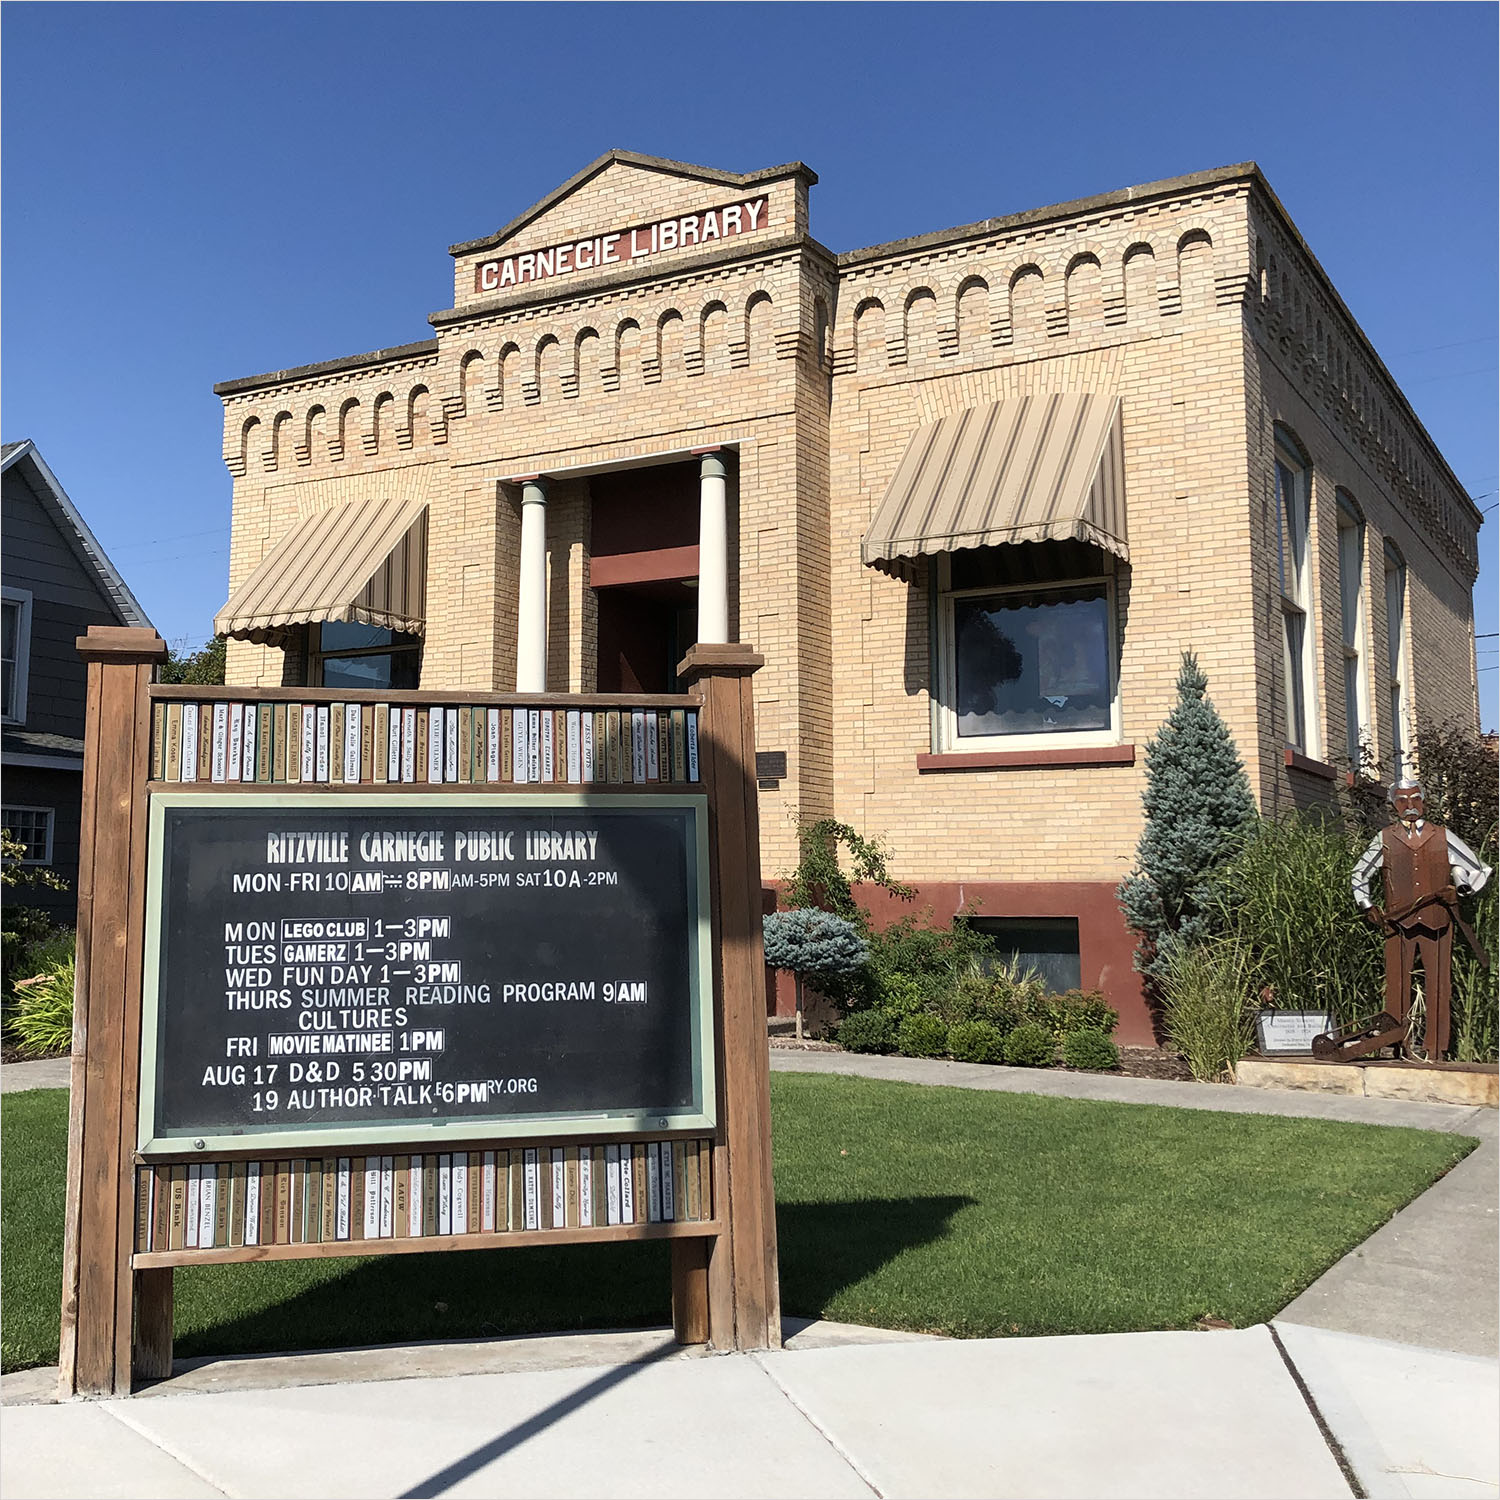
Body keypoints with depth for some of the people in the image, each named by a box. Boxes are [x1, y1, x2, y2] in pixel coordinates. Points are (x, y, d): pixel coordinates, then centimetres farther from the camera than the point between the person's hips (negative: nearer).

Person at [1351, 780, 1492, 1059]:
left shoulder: (1443, 837, 10)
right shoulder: (1384, 840, 10)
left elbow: (1478, 869, 14)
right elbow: (1359, 875, 21)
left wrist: (1459, 888, -4)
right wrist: (1368, 907, 10)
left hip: (1436, 923, 0)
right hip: (1399, 923, 0)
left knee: (1438, 986, 0)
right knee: (1397, 985, -2)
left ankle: (1435, 1048, 7)